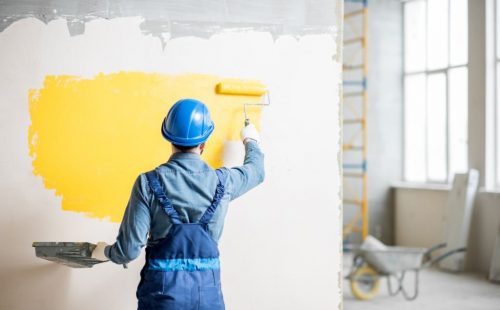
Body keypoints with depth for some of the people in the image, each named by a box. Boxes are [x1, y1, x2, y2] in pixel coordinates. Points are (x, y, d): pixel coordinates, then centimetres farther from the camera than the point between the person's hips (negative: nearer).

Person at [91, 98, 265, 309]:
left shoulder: (149, 183, -11)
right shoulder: (222, 182, -2)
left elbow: (129, 249, -12)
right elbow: (256, 171, 21)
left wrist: (106, 252, 11)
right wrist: (251, 142, 42)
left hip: (163, 290, -2)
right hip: (208, 290, 2)